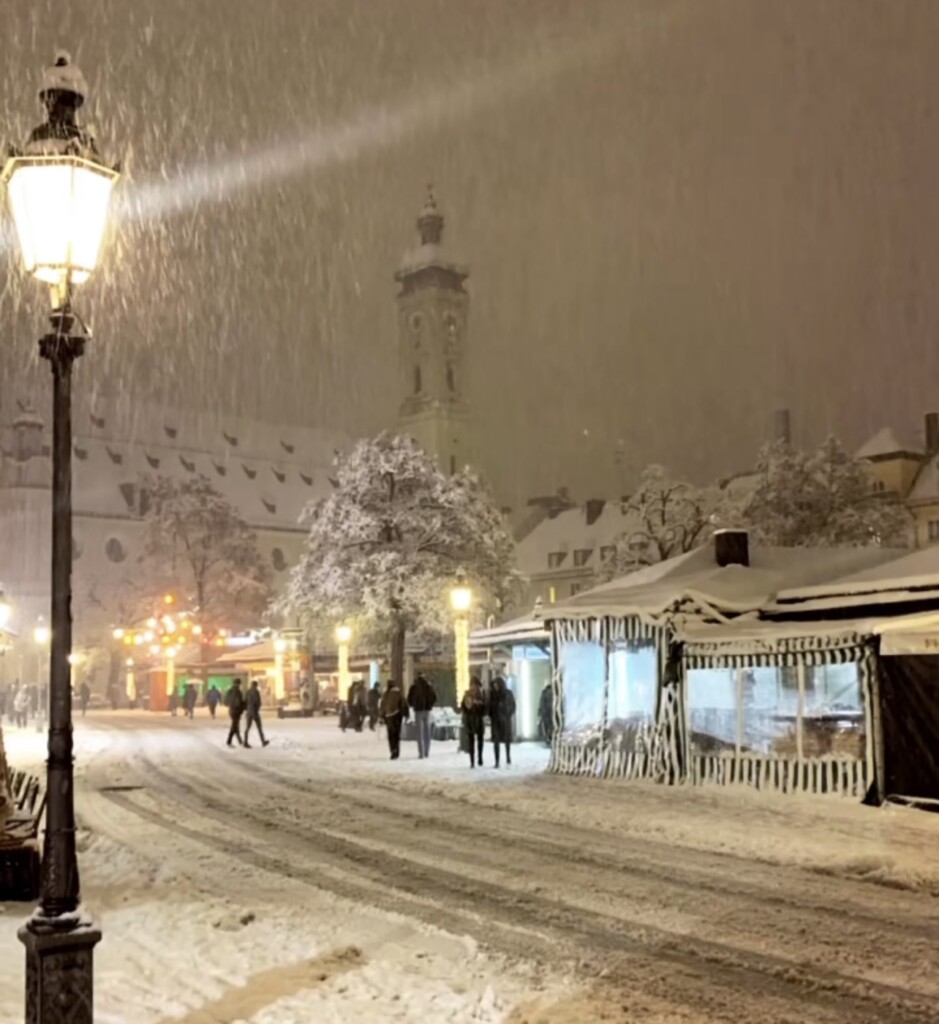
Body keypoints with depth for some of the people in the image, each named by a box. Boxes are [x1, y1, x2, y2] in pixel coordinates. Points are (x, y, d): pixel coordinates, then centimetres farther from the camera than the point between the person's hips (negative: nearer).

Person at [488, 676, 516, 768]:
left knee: (507, 739, 13)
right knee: (496, 741, -6)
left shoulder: (508, 693, -3)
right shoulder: (492, 694, -1)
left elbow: (513, 705, 4)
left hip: (506, 719, 0)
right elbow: (489, 706, 4)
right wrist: (490, 717, -5)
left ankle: (508, 756, 35)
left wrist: (510, 715, -7)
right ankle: (497, 761, -6)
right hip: (495, 720, 0)